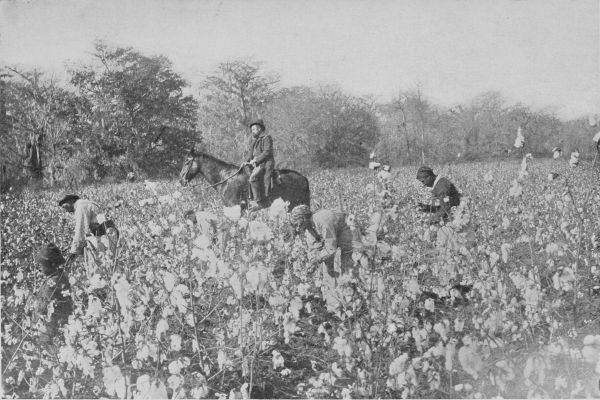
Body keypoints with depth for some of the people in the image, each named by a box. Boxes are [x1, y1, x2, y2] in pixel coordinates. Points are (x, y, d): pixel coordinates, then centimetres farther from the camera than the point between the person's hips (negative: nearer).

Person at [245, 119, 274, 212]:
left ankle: (258, 202, -30)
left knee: (253, 177, -28)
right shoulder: (254, 141, 24)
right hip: (256, 165, 10)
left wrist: (255, 160, -16)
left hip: (265, 164, -10)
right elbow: (251, 153, 29)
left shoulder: (266, 138, -2)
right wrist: (247, 161, 11)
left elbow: (267, 152, -14)